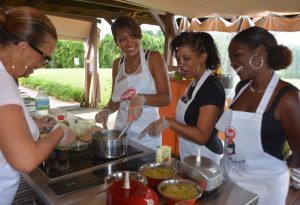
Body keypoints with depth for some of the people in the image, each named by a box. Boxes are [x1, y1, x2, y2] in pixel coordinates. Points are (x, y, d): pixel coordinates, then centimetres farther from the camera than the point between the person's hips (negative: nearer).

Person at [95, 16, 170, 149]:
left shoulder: (153, 58, -8)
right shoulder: (117, 64, 5)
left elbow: (166, 98, -12)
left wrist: (142, 98, -29)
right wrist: (107, 110, -6)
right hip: (121, 130, 4)